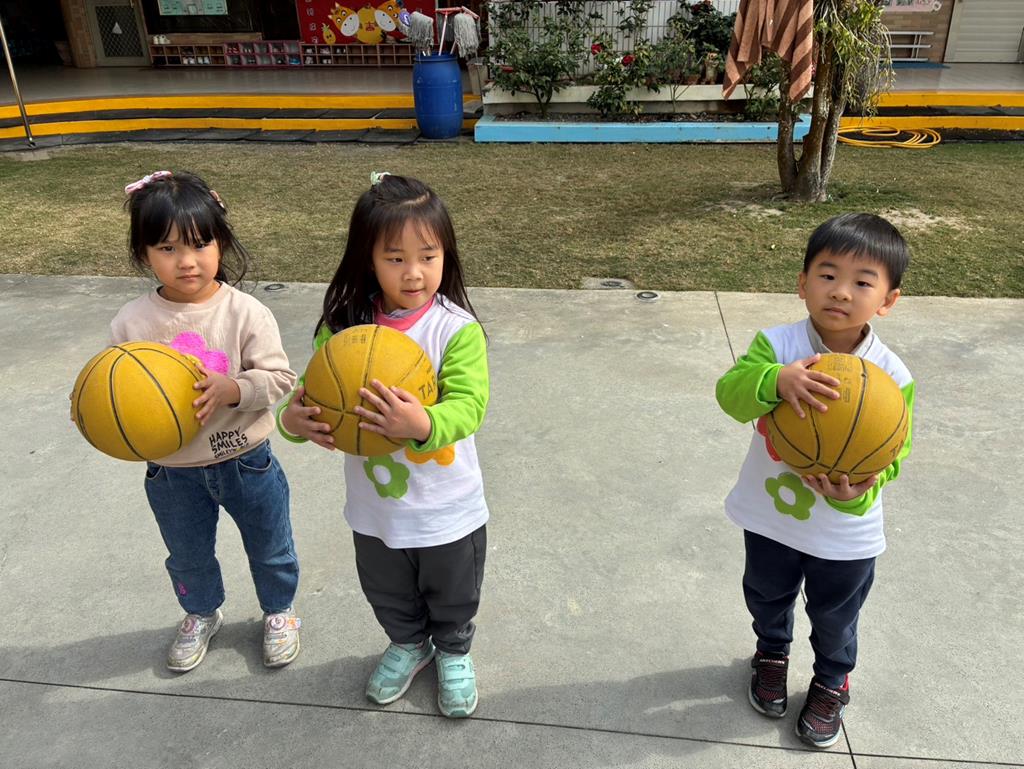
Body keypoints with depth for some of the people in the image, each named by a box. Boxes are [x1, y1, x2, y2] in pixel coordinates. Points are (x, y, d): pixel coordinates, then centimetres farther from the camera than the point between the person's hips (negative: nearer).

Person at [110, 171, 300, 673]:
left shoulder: (246, 312, -18)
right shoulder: (131, 324, -12)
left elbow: (279, 377, -18)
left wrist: (231, 389, -33)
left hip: (245, 460, -1)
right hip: (172, 470, 2)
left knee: (269, 547, 19)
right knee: (187, 556, 25)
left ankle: (278, 611, 47)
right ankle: (202, 614, 54)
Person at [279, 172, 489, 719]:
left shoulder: (458, 329, -21)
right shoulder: (343, 326, -11)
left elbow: (467, 405, -29)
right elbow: (313, 390, -7)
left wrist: (424, 424, -50)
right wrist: (293, 419, -30)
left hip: (448, 511, -2)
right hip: (375, 509, 3)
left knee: (453, 598, 23)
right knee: (388, 596, 28)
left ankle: (453, 653, 54)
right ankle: (408, 644, 59)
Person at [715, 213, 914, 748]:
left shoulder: (892, 377, -19)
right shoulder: (777, 345, -20)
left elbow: (889, 456, -17)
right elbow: (731, 393, -34)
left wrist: (856, 492, -37)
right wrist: (776, 381, -54)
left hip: (846, 532, 0)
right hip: (769, 516, 1)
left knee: (834, 617, 23)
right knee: (767, 598, 27)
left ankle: (832, 682, 54)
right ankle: (772, 654, 59)